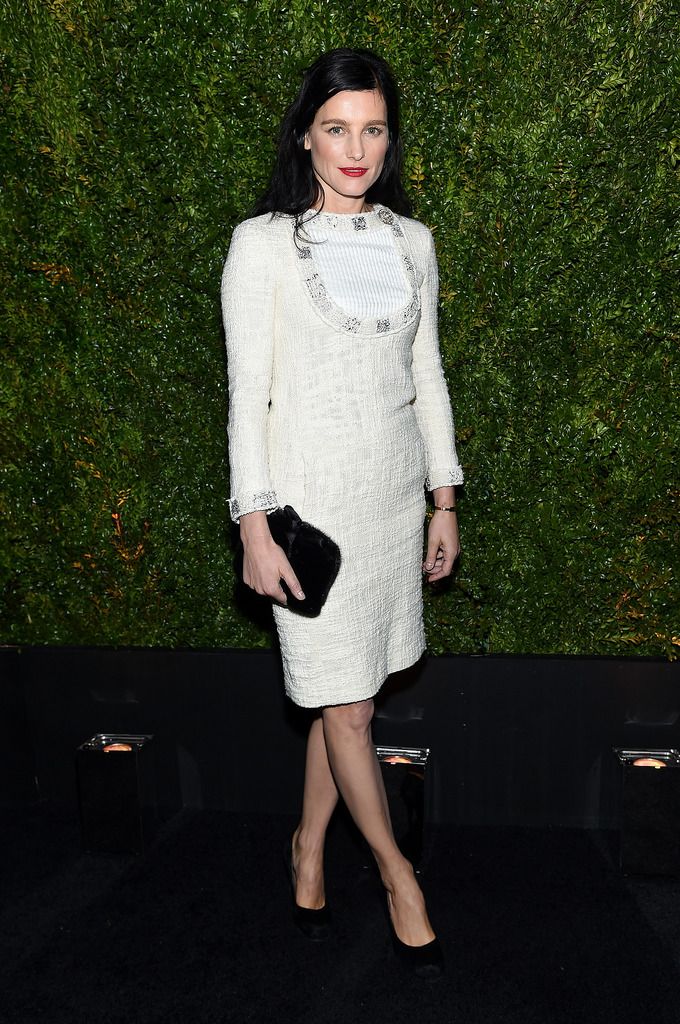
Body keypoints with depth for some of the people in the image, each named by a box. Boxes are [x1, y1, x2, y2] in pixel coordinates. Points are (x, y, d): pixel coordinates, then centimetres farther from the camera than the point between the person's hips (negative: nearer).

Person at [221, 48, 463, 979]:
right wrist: (255, 527, -11)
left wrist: (445, 500, 10)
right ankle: (398, 874, 26)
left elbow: (426, 375, 12)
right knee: (346, 702, 3)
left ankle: (309, 847, 36)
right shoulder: (263, 243, -4)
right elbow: (247, 391, -7)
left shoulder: (412, 241, 9)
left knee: (349, 691, 12)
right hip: (312, 500, -4)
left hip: (394, 495, 5)